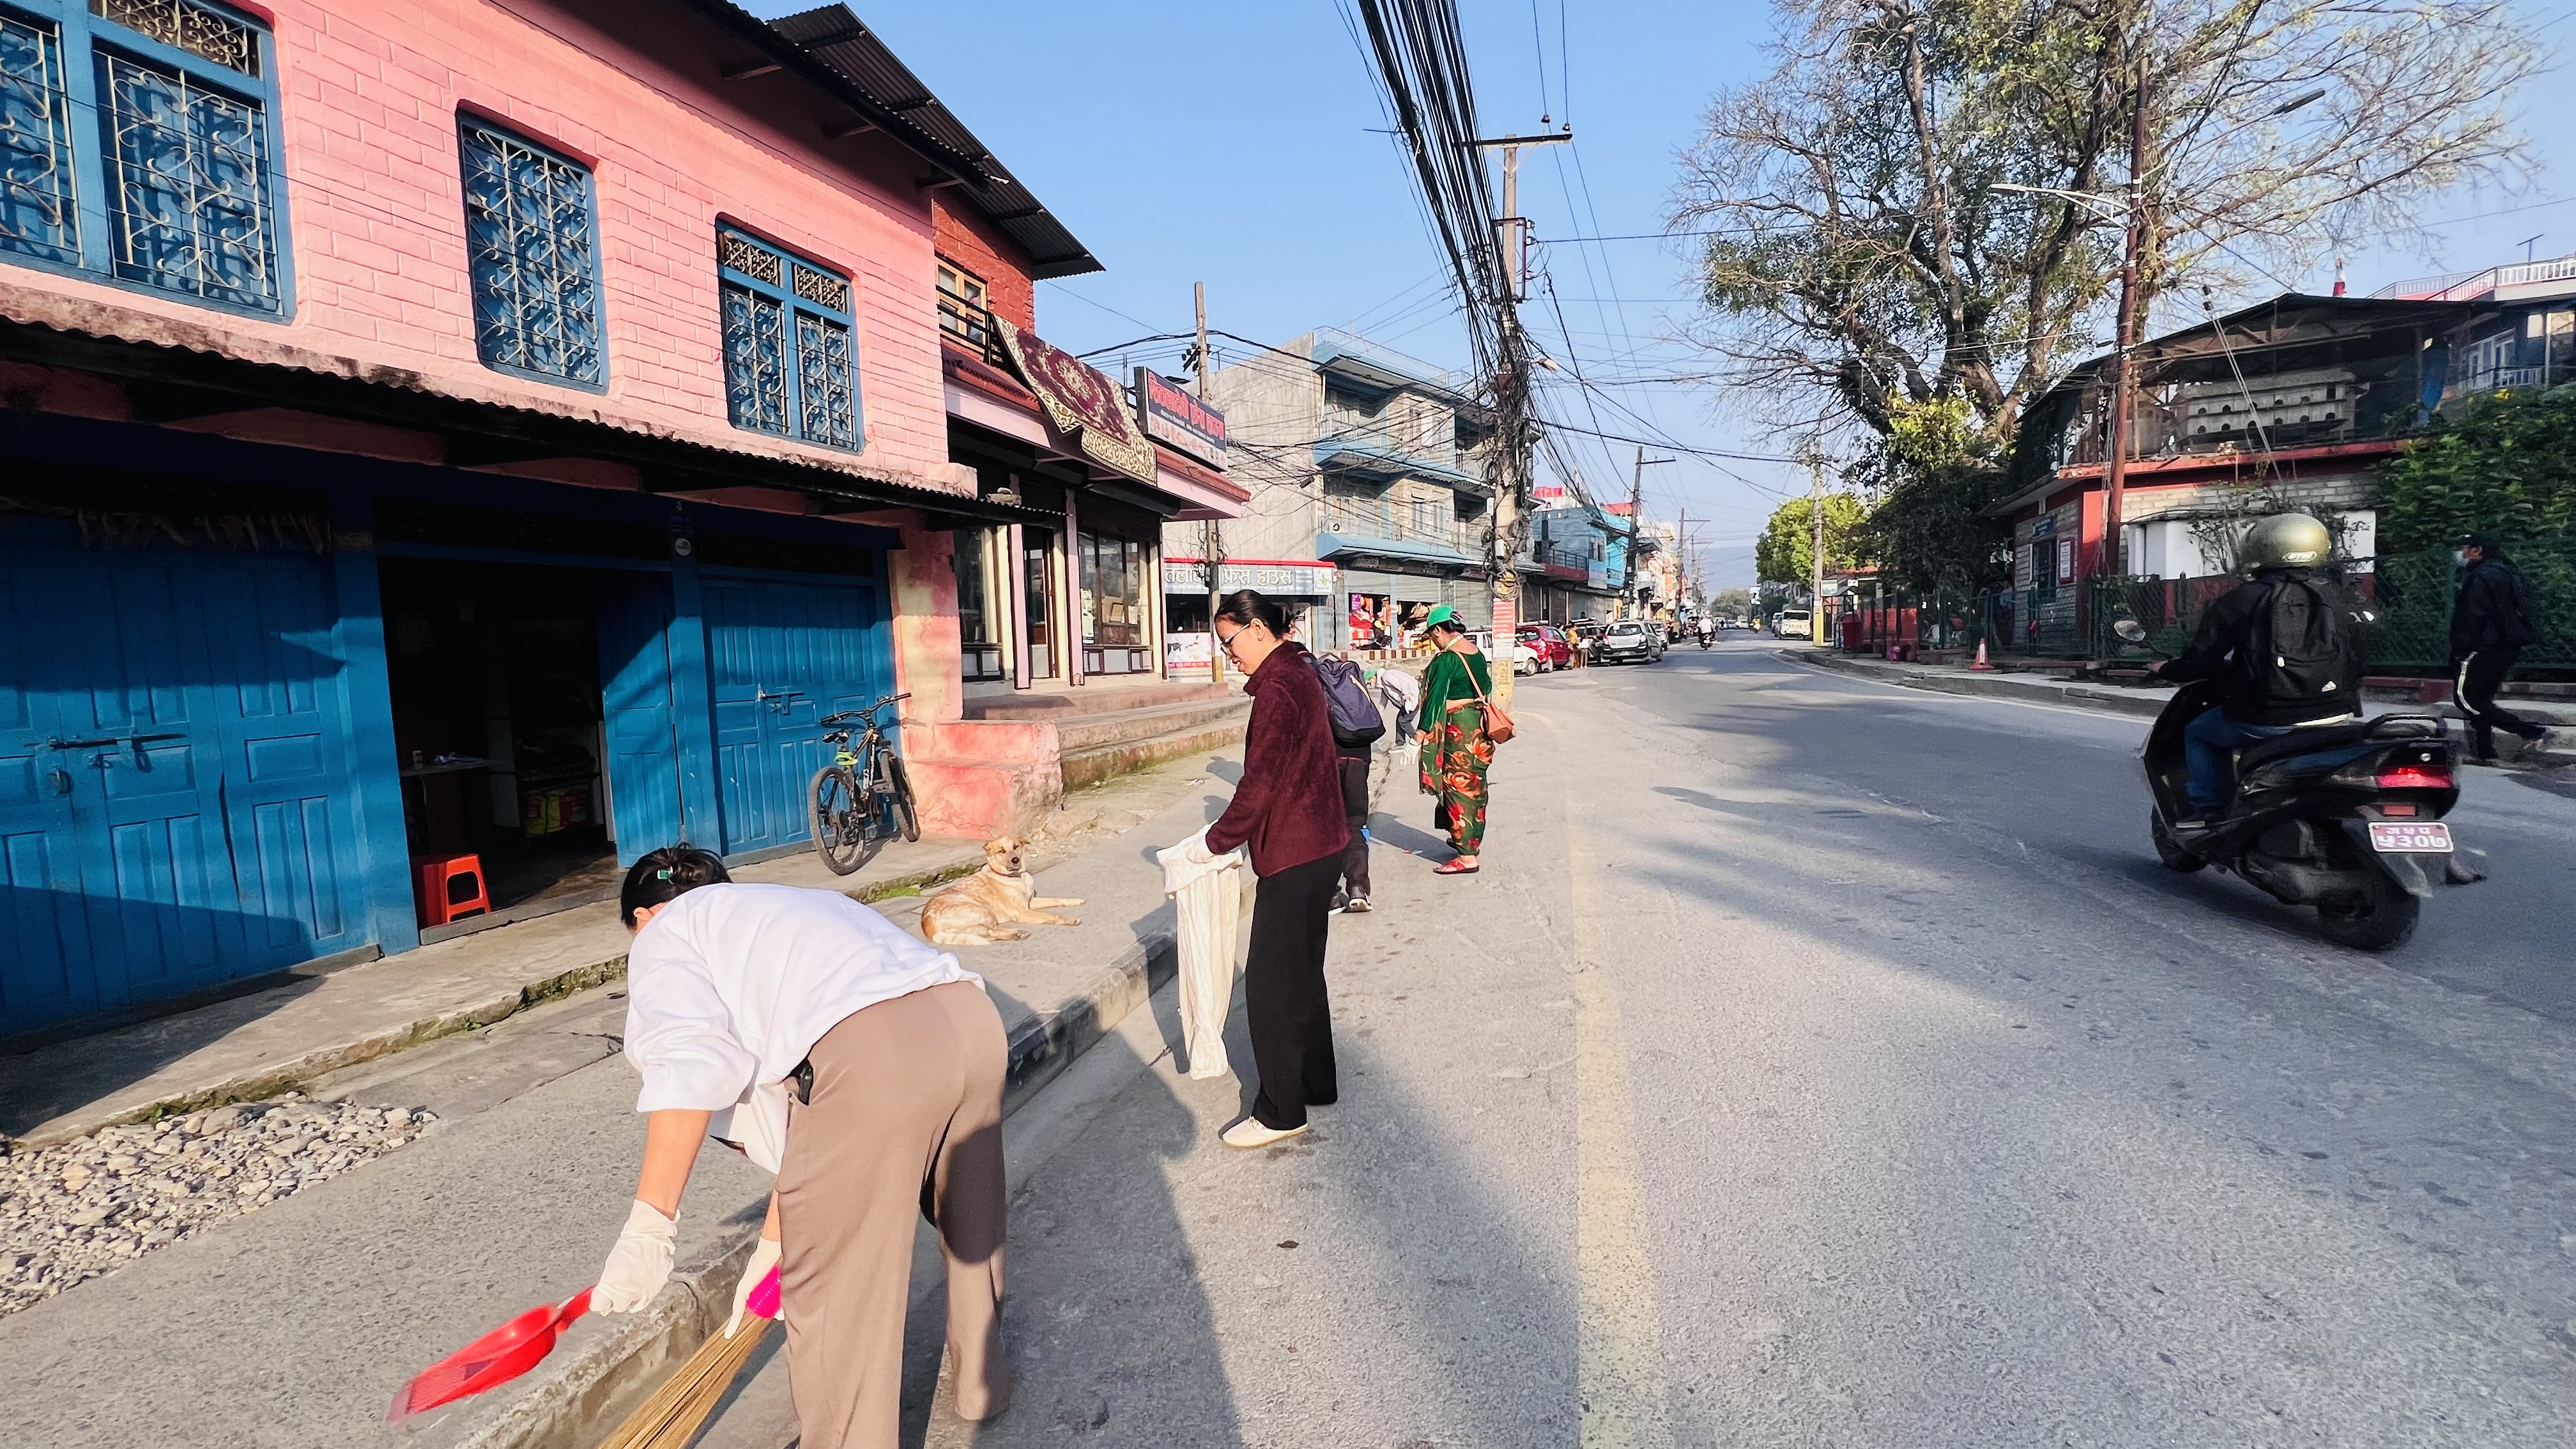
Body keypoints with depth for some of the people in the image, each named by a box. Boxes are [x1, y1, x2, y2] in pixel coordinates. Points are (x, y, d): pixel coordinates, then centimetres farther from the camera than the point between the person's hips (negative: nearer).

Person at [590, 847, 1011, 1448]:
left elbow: (691, 1064, -3)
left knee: (835, 1286, 14)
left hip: (872, 1056, -9)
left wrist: (647, 1228, -3)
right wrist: (772, 1243, 40)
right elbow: (806, 1115, 36)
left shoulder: (666, 932, 20)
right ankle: (982, 1382, 54)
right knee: (971, 1222, 32)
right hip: (972, 1017, 9)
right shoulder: (787, 907, 38)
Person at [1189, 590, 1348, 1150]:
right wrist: (1230, 830, 14)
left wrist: (1215, 842, -9)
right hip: (1316, 847, 11)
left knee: (1271, 984, 0)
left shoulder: (1278, 686, -19)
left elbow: (1261, 781, -21)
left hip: (1293, 856, -11)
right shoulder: (1297, 673, 12)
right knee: (1302, 974, 21)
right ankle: (1315, 1083, 34)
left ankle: (1280, 1111, 12)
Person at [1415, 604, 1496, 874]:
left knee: (1458, 788, -4)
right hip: (1478, 726, 9)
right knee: (1474, 786, 19)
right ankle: (1471, 840, 33)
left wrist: (1423, 729, -15)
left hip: (1457, 728, -9)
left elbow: (1436, 697, -18)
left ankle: (1467, 857, -2)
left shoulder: (1446, 659, -17)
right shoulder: (1477, 653, 8)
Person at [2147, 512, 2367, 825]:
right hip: (2335, 717, 6)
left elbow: (2200, 660, -8)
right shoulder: (2335, 597, 10)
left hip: (2265, 722, -6)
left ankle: (2210, 811, 12)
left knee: (2197, 732, 19)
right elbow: (2355, 657, 16)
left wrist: (2166, 669, 11)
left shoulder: (2241, 599, -8)